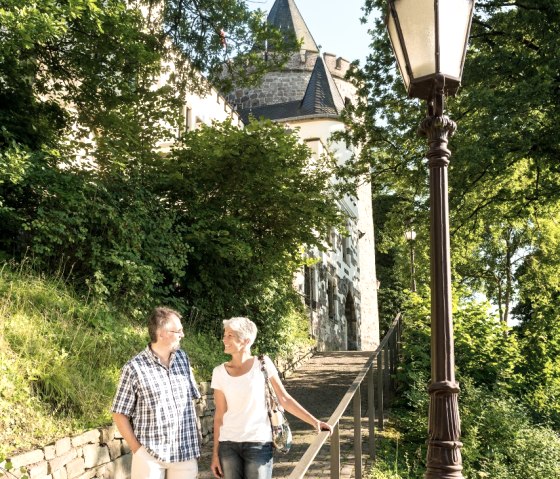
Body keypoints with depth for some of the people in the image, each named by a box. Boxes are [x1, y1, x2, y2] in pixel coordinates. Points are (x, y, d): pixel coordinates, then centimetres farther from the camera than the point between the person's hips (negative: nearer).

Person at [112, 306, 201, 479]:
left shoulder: (183, 358, 4)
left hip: (185, 452, 4)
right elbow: (120, 414, -5)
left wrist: (196, 443, 7)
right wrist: (137, 449, -10)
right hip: (150, 455, -4)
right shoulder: (134, 368, -11)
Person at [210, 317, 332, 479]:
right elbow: (219, 414, 6)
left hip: (258, 444, -2)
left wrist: (314, 421, -6)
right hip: (228, 445, 2)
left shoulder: (262, 364, -4)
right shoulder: (219, 372, 1)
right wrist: (215, 453, 6)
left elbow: (284, 399, -1)